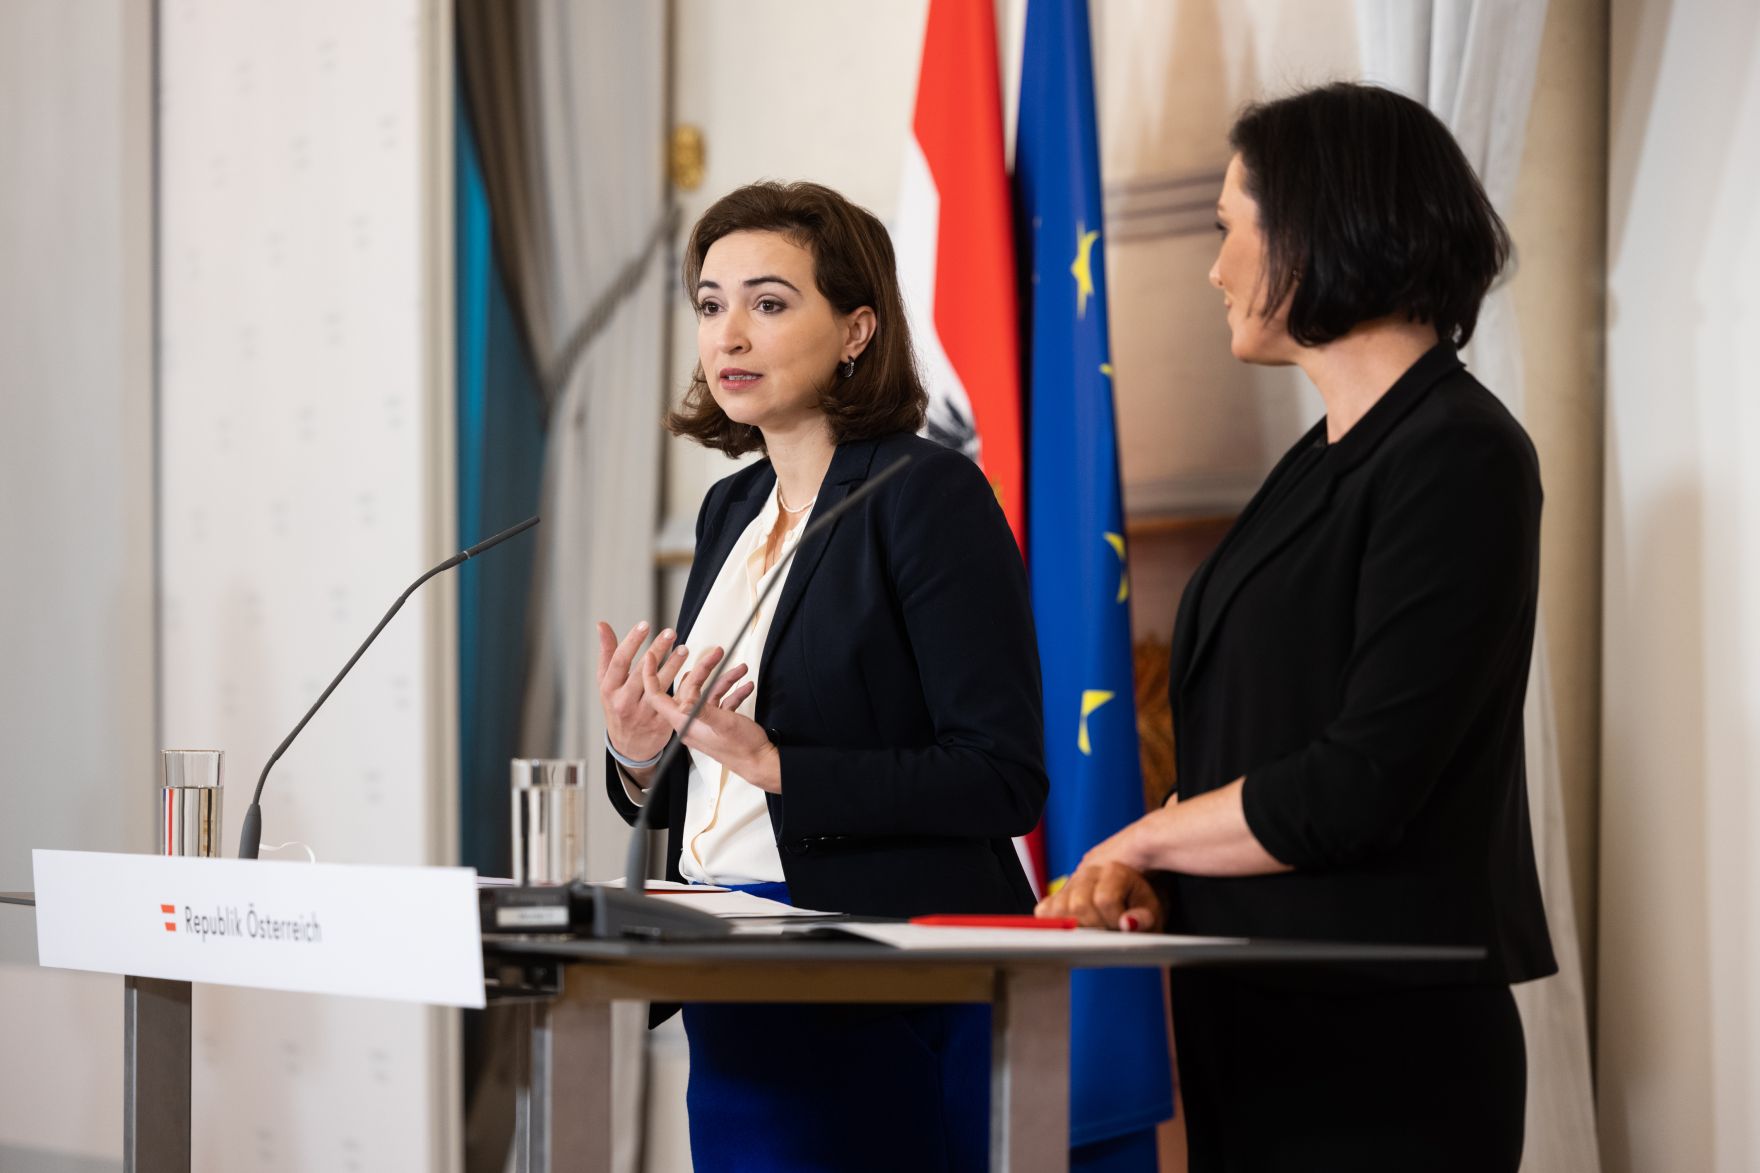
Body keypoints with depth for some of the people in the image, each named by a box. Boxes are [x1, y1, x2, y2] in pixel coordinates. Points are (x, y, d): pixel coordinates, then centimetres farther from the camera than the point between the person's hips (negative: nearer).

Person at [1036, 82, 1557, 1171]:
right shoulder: (1324, 460, 16)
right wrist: (1145, 877, -2)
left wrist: (1138, 842, -6)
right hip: (1261, 1034, 8)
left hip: (1381, 1044, -8)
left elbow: (1358, 787, -18)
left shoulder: (1457, 458, -12)